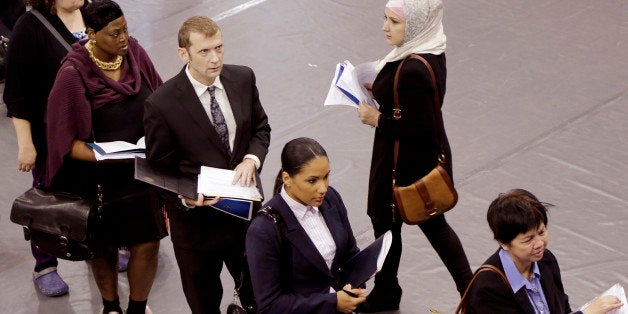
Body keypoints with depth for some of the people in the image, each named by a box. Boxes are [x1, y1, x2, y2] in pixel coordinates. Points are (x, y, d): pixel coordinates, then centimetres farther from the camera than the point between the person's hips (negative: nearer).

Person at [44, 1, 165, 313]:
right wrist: (104, 157, -30)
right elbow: (65, 139, -16)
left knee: (148, 242, 5)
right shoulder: (73, 74, -20)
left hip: (143, 169, 4)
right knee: (105, 246, 14)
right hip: (102, 178, -3)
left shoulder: (133, 51, -6)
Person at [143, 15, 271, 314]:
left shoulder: (243, 78, -7)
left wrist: (251, 159, -14)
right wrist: (186, 197, -29)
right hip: (196, 219, -4)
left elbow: (261, 128, 7)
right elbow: (160, 168, -11)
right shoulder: (161, 104, -21)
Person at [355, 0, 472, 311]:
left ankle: (384, 297, 34)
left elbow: (418, 129, -31)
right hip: (431, 156, 9)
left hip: (405, 163, -9)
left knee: (385, 220, 14)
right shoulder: (432, 51, -3)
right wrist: (381, 89, 4)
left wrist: (378, 119, -19)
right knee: (432, 222, 24)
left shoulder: (412, 71, -33)